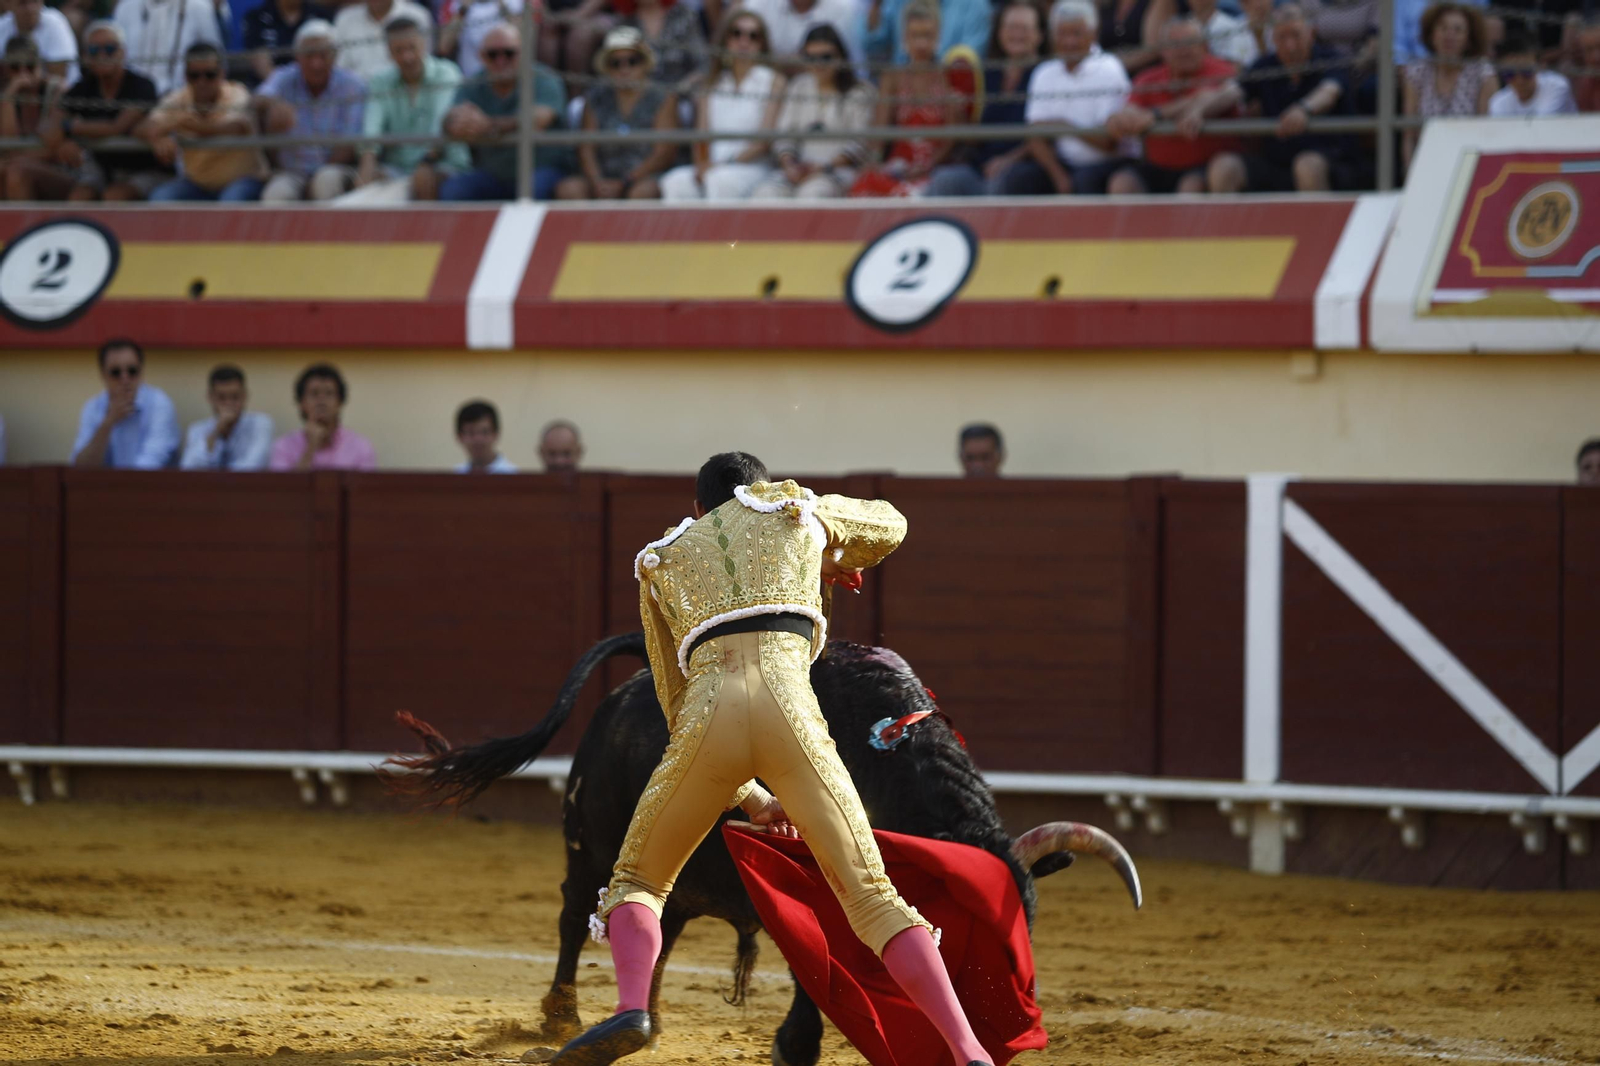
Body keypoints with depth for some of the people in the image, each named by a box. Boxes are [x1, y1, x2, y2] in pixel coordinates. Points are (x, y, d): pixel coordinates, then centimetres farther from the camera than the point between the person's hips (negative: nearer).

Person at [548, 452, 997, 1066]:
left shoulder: (663, 561, 30)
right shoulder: (798, 511, 29)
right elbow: (890, 526, 50)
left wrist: (749, 799, 34)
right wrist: (833, 562, 69)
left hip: (707, 714, 0)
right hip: (791, 709, 0)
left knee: (636, 883, 16)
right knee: (872, 898, 3)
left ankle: (632, 1007, -14)